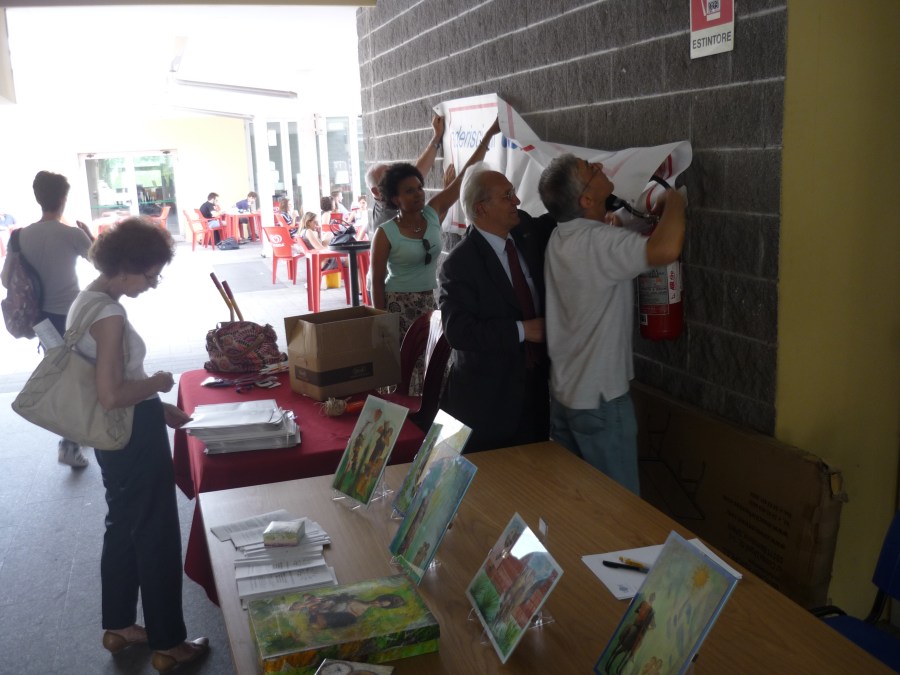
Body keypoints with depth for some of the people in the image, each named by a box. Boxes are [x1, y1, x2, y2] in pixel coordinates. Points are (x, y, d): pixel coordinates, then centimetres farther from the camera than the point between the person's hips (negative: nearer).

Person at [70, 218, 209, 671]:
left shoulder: (86, 301, 7)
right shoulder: (110, 315, -24)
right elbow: (112, 395, -29)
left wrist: (158, 407, 14)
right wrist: (159, 383, -12)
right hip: (135, 436, -10)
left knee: (124, 527, 22)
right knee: (158, 535, 3)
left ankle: (119, 626, 37)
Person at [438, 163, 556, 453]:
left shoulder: (528, 233, 0)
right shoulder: (459, 263, -19)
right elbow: (457, 331, -25)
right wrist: (521, 330, -24)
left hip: (536, 384, 6)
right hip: (487, 398, -6)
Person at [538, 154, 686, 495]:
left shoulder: (559, 239, 4)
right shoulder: (597, 241, -24)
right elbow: (667, 249, -40)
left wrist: (607, 225, 7)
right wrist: (674, 202, -20)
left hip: (562, 393, 9)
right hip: (598, 400, -8)